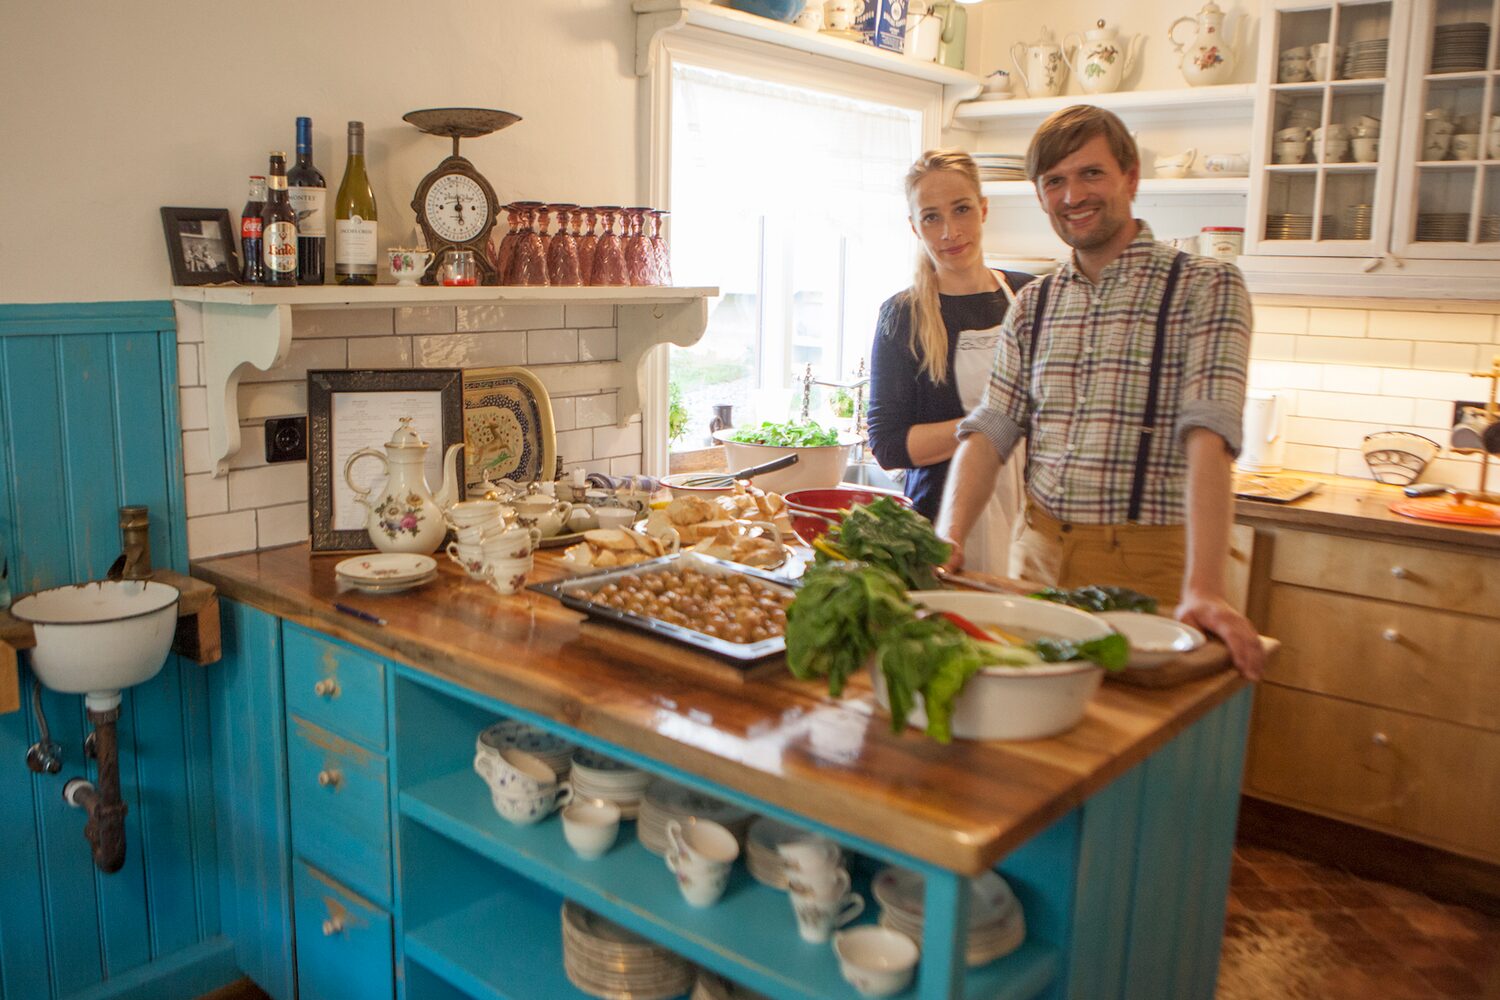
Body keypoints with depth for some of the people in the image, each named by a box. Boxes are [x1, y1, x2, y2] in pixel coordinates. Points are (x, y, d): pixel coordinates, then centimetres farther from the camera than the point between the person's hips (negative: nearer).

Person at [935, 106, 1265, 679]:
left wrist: (1202, 589, -30)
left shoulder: (1206, 288, -6)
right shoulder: (1033, 305, 10)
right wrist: (947, 542, -14)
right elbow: (989, 432, 2)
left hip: (1144, 565, -4)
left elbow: (1208, 438, -19)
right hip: (1038, 554, 4)